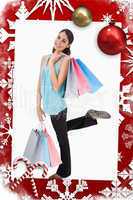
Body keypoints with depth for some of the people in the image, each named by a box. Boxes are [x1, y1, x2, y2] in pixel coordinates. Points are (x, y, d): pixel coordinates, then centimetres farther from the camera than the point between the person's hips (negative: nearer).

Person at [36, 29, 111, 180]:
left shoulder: (65, 59, -14)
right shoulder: (44, 58, 5)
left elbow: (56, 86, -22)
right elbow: (40, 83, 8)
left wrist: (51, 63, -18)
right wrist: (38, 105, 7)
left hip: (57, 105, -8)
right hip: (49, 105, 8)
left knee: (62, 139, 9)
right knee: (63, 129, 28)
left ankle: (63, 172, 28)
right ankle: (91, 117, 34)